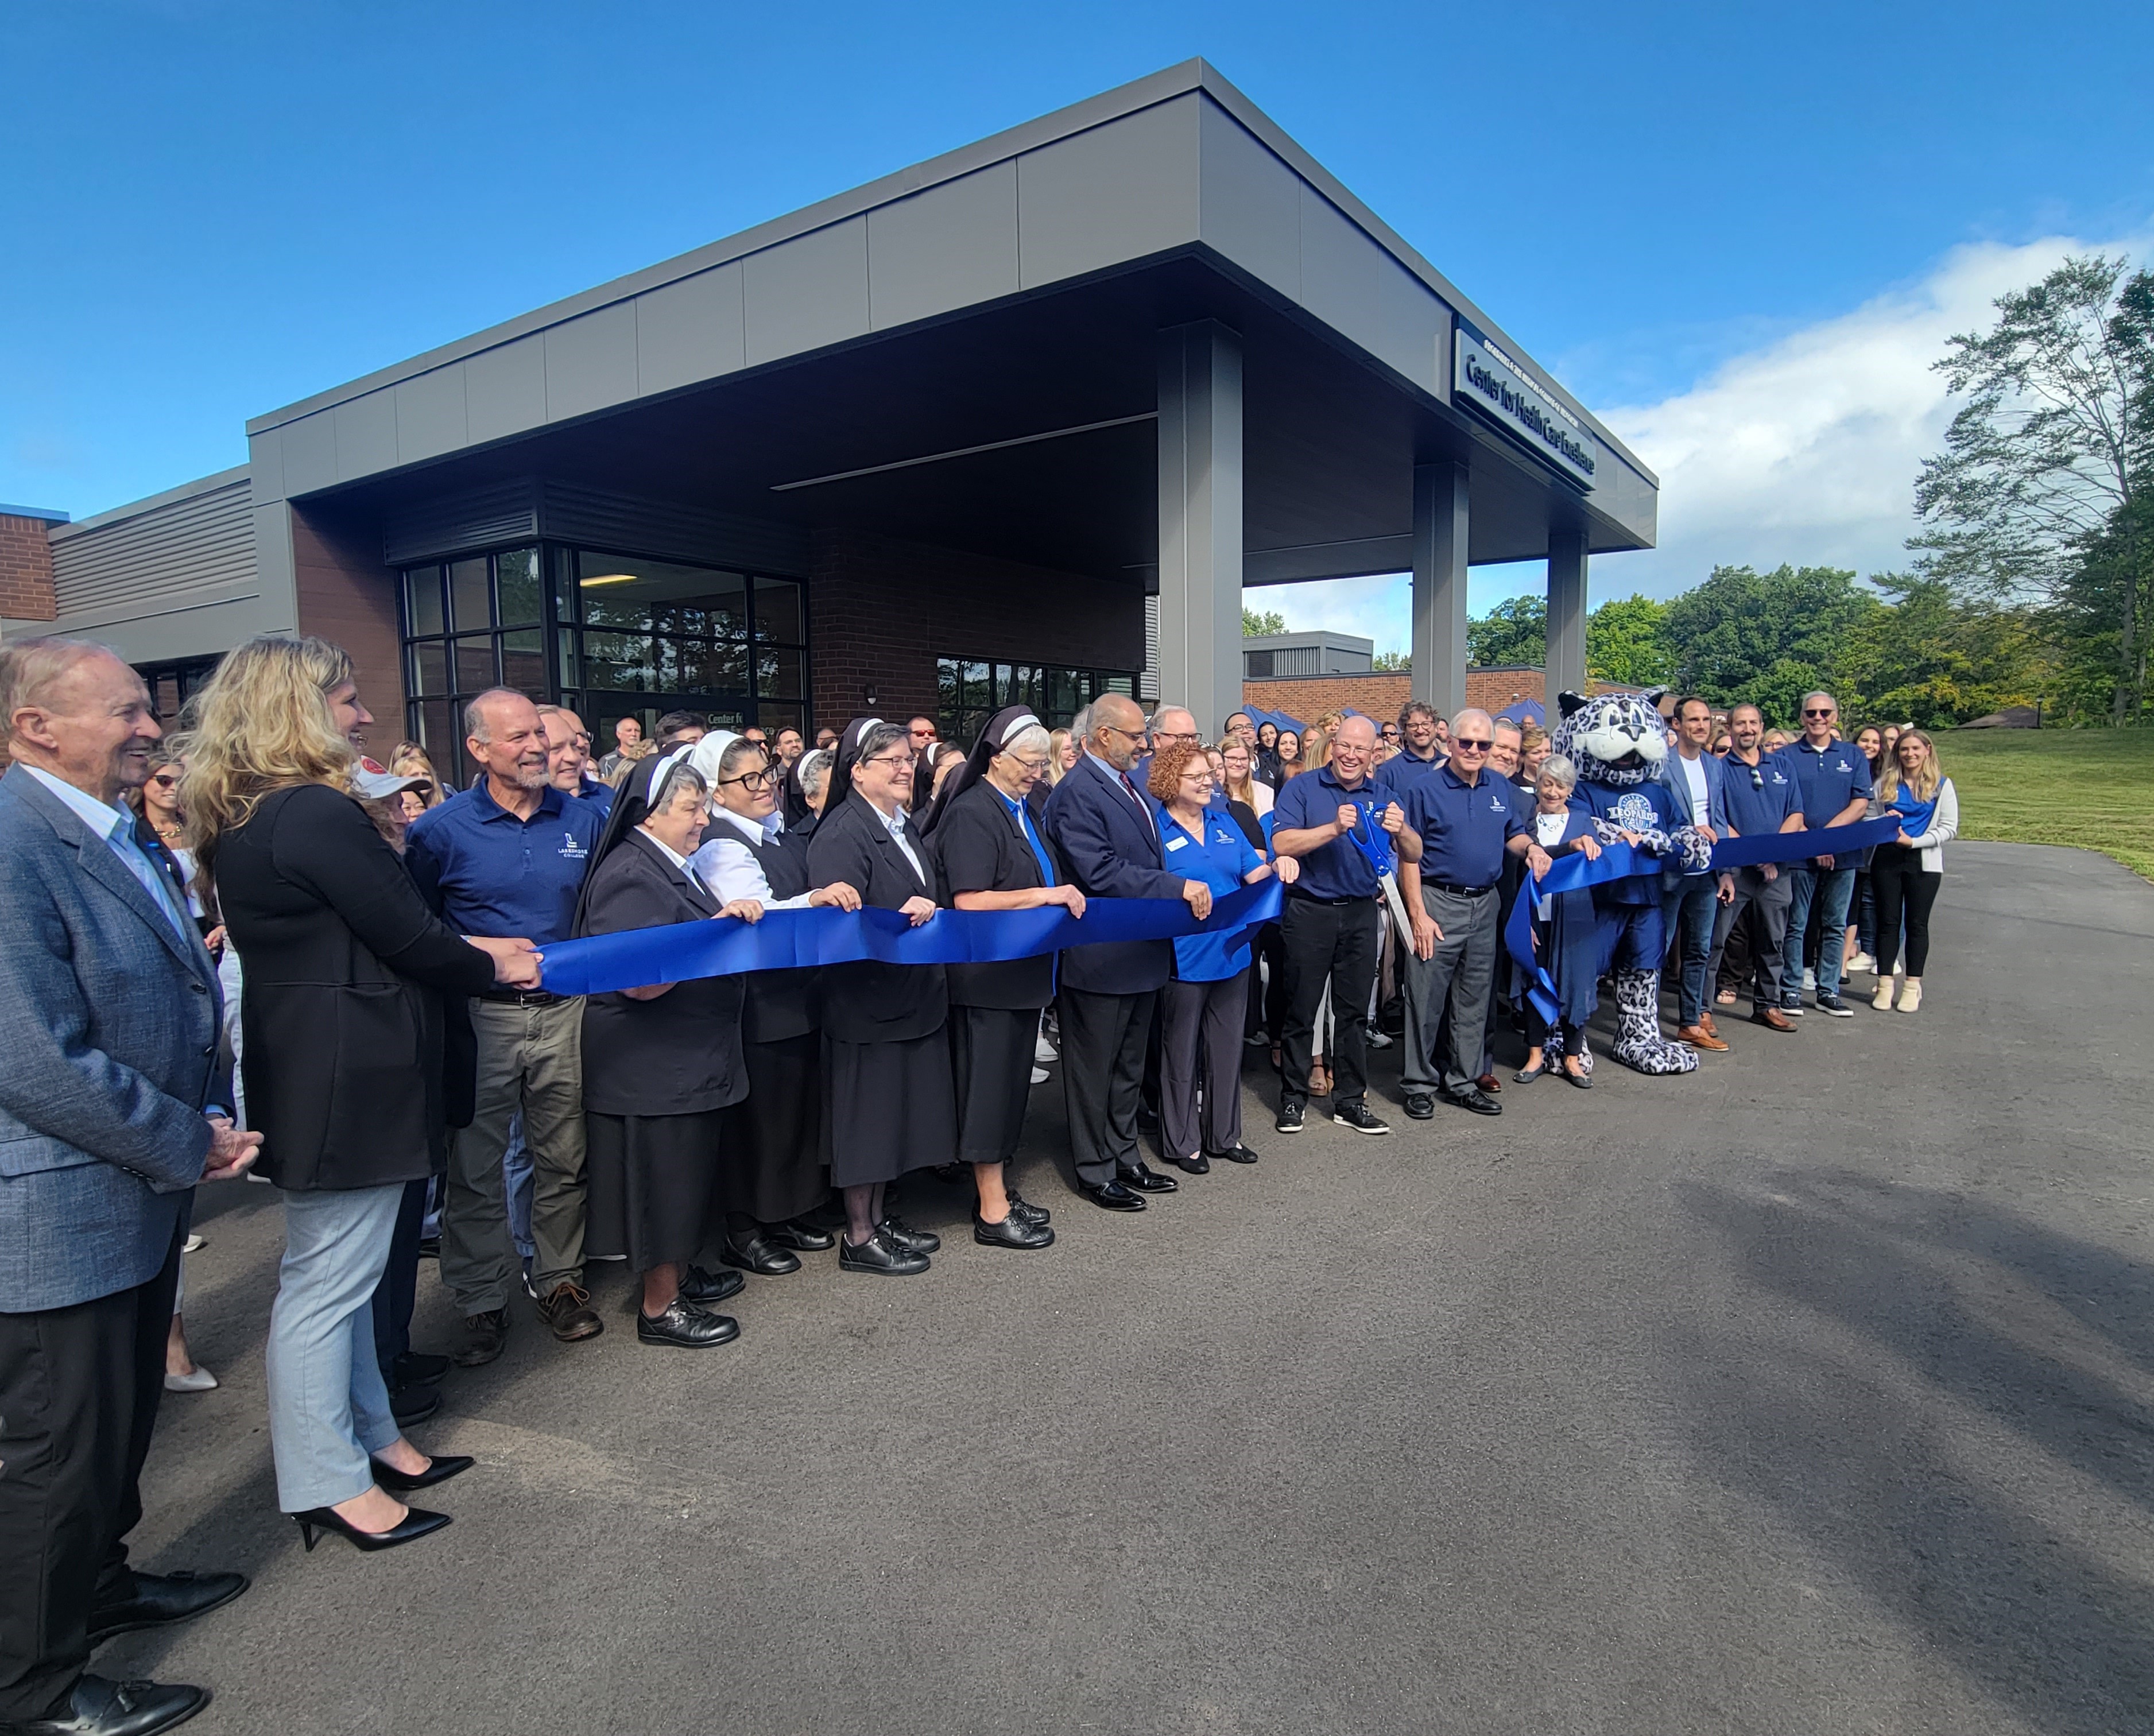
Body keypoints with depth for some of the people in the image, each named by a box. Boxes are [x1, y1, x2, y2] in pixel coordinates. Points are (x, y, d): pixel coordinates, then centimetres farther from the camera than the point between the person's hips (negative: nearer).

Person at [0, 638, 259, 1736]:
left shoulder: (109, 837, 9)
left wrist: (210, 1121, 4)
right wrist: (189, 1147, -15)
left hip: (140, 1190, 9)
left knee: (121, 1423, 24)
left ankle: (99, 1584, 45)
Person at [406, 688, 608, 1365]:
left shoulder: (584, 820, 4)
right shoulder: (443, 828, -5)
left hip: (566, 1011, 2)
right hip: (483, 1016, -2)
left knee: (563, 1159, 11)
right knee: (476, 1169, 8)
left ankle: (559, 1280, 28)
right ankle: (483, 1301, 23)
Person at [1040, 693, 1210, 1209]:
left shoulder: (1129, 784, 11)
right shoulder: (1076, 793, -19)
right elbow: (1101, 874, -26)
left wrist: (1181, 893, 7)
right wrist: (1178, 888, -26)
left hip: (1141, 952, 9)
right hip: (1100, 958, -9)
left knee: (1129, 1067, 20)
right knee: (1094, 1069, 7)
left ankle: (1123, 1156, 35)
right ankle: (1094, 1171, 21)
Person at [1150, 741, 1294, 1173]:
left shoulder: (1224, 823, 9)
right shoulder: (1155, 828, -8)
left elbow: (1255, 874, 8)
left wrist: (1278, 867, -12)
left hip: (1233, 953, 6)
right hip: (1185, 958, -6)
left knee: (1227, 1048, 16)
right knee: (1181, 1052, 7)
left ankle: (1224, 1135, 30)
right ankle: (1182, 1143, 21)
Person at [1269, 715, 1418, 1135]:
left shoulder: (1381, 796, 8)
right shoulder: (1303, 788, -4)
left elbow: (1413, 855, 1)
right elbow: (1281, 844, -17)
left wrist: (1401, 830, -21)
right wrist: (1335, 828, -27)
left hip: (1361, 912, 4)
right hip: (1309, 911, -3)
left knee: (1354, 1012, 10)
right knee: (1301, 1010, 5)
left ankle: (1350, 1100, 21)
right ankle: (1293, 1098, 17)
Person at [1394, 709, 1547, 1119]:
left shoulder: (1501, 788, 8)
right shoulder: (1426, 789, -7)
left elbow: (1514, 834, 21)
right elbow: (1409, 856, -8)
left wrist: (1531, 847, -4)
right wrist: (1418, 914, -15)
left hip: (1485, 905, 5)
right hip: (1438, 902, -5)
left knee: (1474, 1000, 13)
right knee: (1426, 999, -1)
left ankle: (1463, 1081, 25)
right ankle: (1419, 1084, 11)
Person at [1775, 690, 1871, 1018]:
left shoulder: (1853, 757, 8)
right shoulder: (1787, 756, 1)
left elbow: (1861, 804, 1)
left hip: (1842, 854, 3)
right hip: (1798, 854, -2)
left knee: (1835, 927, 8)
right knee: (1795, 926, 2)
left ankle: (1828, 992, 15)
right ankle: (1791, 990, 9)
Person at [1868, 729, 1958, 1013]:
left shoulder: (1942, 785, 3)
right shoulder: (1885, 784, 8)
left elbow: (1949, 828, -3)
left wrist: (1913, 841, -14)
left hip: (1924, 863, -1)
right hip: (1887, 859, 1)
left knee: (1917, 924, 4)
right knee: (1887, 922, 3)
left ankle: (1912, 987, 11)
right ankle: (1885, 984, 8)